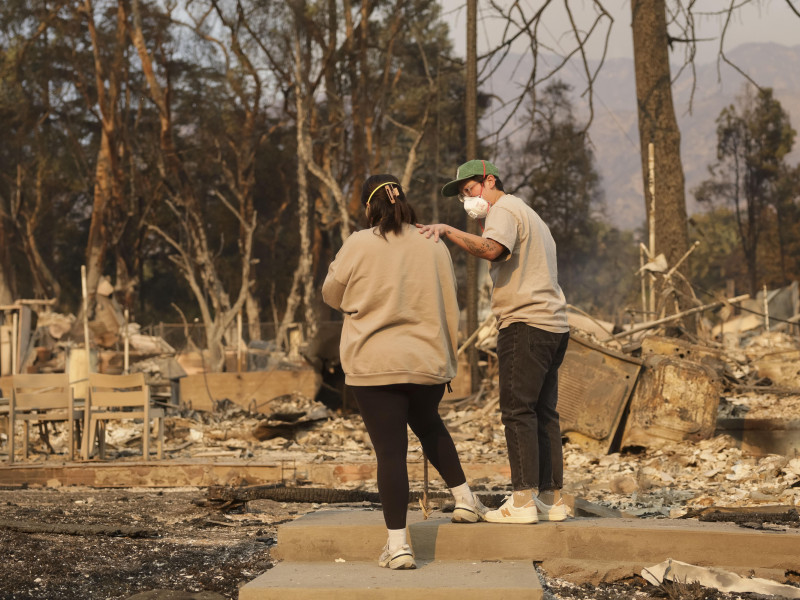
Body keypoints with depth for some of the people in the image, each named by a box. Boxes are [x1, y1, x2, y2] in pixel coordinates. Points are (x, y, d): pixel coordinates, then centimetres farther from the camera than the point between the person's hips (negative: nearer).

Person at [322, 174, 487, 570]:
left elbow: (332, 296, 7)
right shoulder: (433, 247, 4)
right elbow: (448, 308, 10)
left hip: (374, 365, -4)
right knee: (428, 425, 30)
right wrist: (447, 360, 19)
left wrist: (335, 267, 27)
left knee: (390, 451, -2)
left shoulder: (358, 245, -7)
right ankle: (465, 499, 31)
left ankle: (397, 545, -3)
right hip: (427, 363, 4)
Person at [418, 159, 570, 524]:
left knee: (518, 412, -11)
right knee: (544, 413, 10)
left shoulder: (503, 210, -4)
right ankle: (551, 500, 11)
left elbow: (491, 249, -25)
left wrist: (448, 231, -24)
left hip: (525, 324, -10)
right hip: (553, 326, 10)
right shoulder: (529, 215, 27)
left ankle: (523, 501, -15)